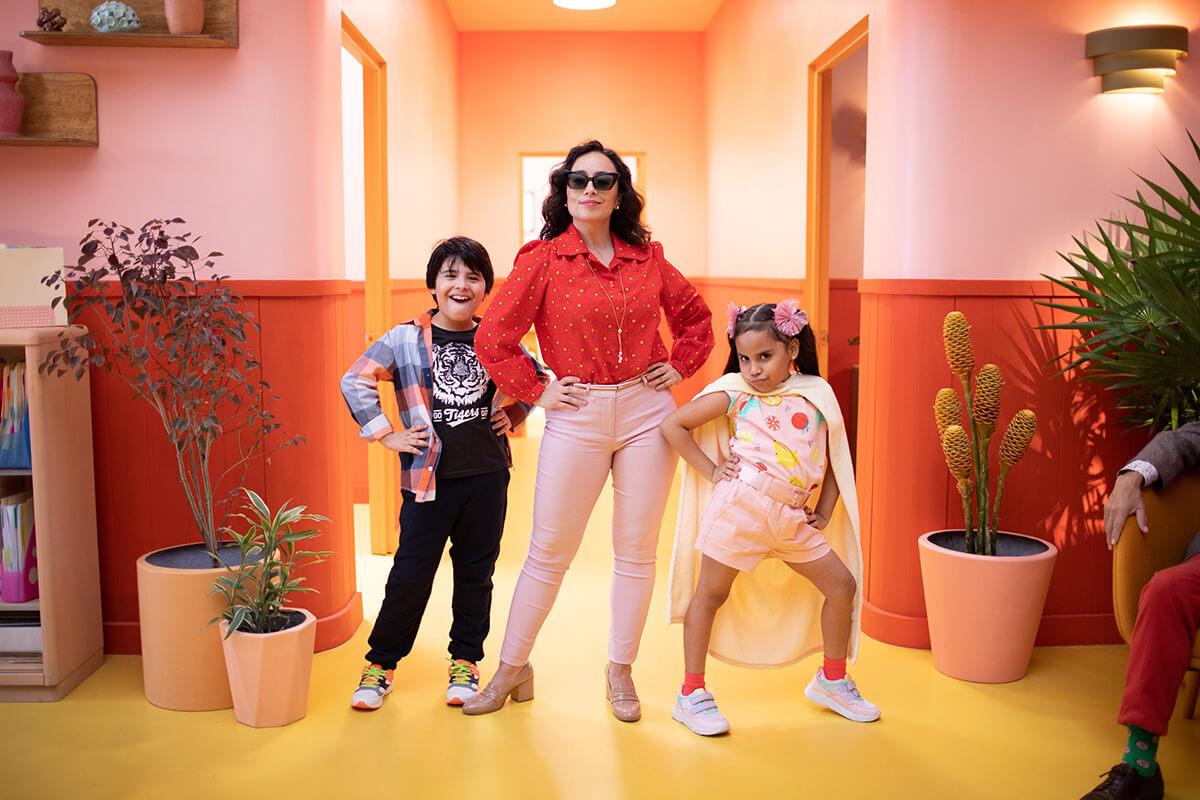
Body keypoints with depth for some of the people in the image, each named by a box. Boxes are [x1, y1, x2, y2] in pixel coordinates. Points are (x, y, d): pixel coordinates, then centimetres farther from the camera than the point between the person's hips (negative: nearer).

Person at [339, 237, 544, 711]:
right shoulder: (406, 339, -3)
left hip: (487, 475, 3)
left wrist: (514, 417, 7)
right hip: (428, 476, -2)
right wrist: (385, 435, -5)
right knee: (411, 575, 1)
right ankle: (380, 664, 17)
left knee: (476, 572, 11)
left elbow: (538, 377, 19)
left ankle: (465, 662, 27)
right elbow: (354, 381, -1)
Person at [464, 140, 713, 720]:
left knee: (636, 550, 8)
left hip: (647, 411, 3)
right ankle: (512, 670, 20)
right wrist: (534, 391, -4)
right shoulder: (542, 260, -3)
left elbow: (696, 317, 20)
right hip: (577, 417, -2)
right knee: (548, 552, 4)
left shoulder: (648, 259, 6)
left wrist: (680, 367, 8)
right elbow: (493, 339, -2)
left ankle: (620, 672, 24)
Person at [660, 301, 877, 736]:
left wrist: (823, 513, 7)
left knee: (842, 585, 7)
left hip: (793, 518, 4)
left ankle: (831, 680, 27)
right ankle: (691, 694, 14)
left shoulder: (816, 394, 8)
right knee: (711, 593, 2)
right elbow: (673, 426, -1)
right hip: (741, 505, -4)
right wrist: (710, 471, -5)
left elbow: (833, 458, 16)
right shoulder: (734, 391, -1)